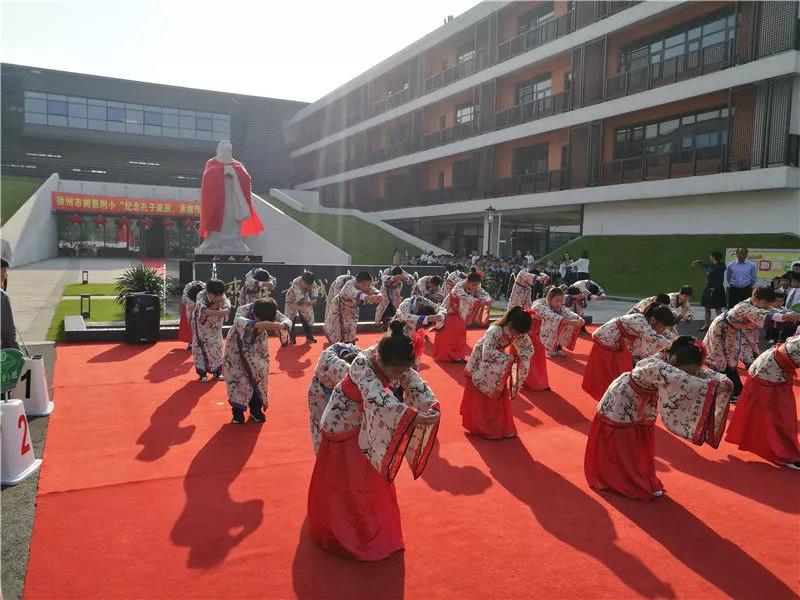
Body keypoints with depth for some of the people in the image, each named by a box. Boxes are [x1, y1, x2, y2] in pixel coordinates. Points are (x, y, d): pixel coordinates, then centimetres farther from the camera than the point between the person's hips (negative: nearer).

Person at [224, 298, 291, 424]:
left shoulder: (269, 312, -24)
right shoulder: (243, 310, -35)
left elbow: (287, 321, -29)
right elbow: (238, 321, -56)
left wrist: (280, 325, -53)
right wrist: (259, 324, -70)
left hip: (257, 344, 3)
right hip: (238, 344, -3)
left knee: (259, 374, 3)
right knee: (238, 375, -4)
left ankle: (256, 408, 20)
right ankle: (238, 410, 13)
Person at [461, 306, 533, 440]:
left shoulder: (519, 334, -17)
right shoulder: (494, 331, -37)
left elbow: (529, 347, -1)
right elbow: (488, 353, -46)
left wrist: (522, 359, -21)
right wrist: (509, 358, -39)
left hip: (499, 365, 6)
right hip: (481, 363, -6)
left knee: (499, 396, 10)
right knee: (479, 399, 4)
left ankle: (502, 427, 23)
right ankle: (479, 427, 19)